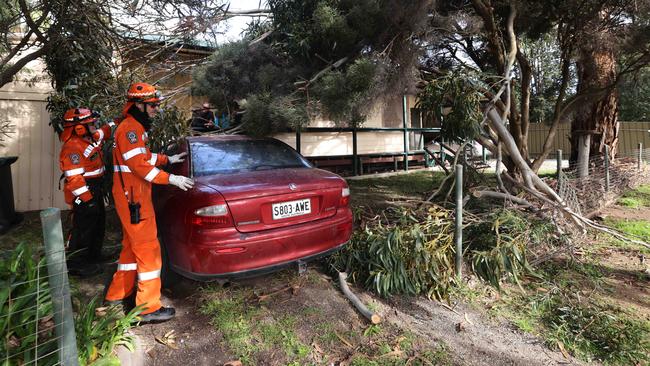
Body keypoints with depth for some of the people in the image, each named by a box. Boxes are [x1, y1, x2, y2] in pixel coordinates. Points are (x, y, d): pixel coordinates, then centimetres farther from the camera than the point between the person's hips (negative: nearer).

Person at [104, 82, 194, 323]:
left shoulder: (136, 127, 17)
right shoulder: (129, 128, -16)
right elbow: (139, 165, -24)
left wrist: (168, 159, 22)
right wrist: (171, 179, -24)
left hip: (133, 197, 11)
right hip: (134, 199, -11)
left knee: (132, 246, 20)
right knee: (148, 249, -7)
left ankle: (118, 293, 34)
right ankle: (149, 308, 0)